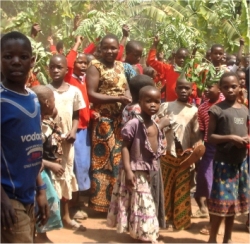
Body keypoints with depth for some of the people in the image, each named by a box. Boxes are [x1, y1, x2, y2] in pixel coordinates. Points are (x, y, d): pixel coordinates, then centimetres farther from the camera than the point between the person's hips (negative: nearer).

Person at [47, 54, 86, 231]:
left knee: (66, 175, 11)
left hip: (67, 139, 3)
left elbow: (76, 116, 9)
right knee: (49, 175, 0)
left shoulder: (74, 91, 3)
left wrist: (73, 131, -7)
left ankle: (66, 216, 23)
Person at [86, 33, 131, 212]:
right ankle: (101, 201, 7)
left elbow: (126, 88, 15)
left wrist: (128, 98, -9)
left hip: (121, 119, 6)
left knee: (120, 158, 10)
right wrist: (117, 98, -20)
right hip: (103, 121, -6)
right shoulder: (95, 66, -5)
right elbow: (91, 94, -14)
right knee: (104, 159, -3)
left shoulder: (120, 66, 14)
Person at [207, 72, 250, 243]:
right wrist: (230, 138, -21)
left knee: (234, 200, 13)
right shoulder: (217, 109, -7)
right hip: (223, 161, -6)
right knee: (222, 200, -4)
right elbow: (210, 137, -9)